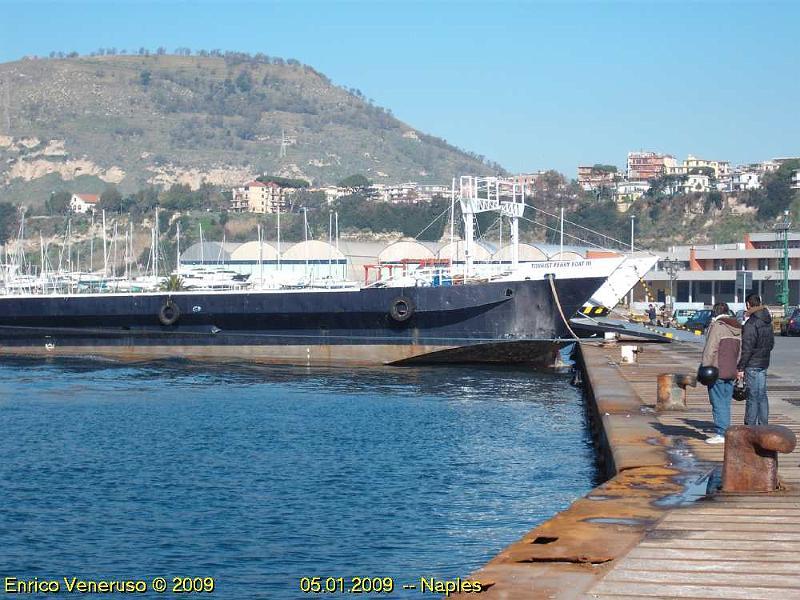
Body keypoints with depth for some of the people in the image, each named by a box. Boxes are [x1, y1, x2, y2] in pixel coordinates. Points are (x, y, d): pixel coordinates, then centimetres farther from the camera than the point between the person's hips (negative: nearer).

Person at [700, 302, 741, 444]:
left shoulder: (717, 326, -11)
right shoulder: (737, 328, 13)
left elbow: (710, 350, -15)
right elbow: (739, 352, 17)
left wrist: (705, 369, -12)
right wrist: (736, 370, 21)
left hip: (717, 372, -7)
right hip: (731, 373, 7)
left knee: (718, 404, -5)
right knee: (726, 403, 13)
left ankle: (720, 434, -6)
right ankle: (727, 431, 15)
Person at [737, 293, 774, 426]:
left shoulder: (751, 323, -16)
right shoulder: (767, 322, 11)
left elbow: (747, 348, -19)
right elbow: (771, 343, 19)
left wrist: (741, 368, -16)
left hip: (752, 364, -8)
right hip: (764, 363, 8)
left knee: (753, 396, -6)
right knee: (762, 396, 12)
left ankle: (750, 426, -4)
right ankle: (763, 425, 16)